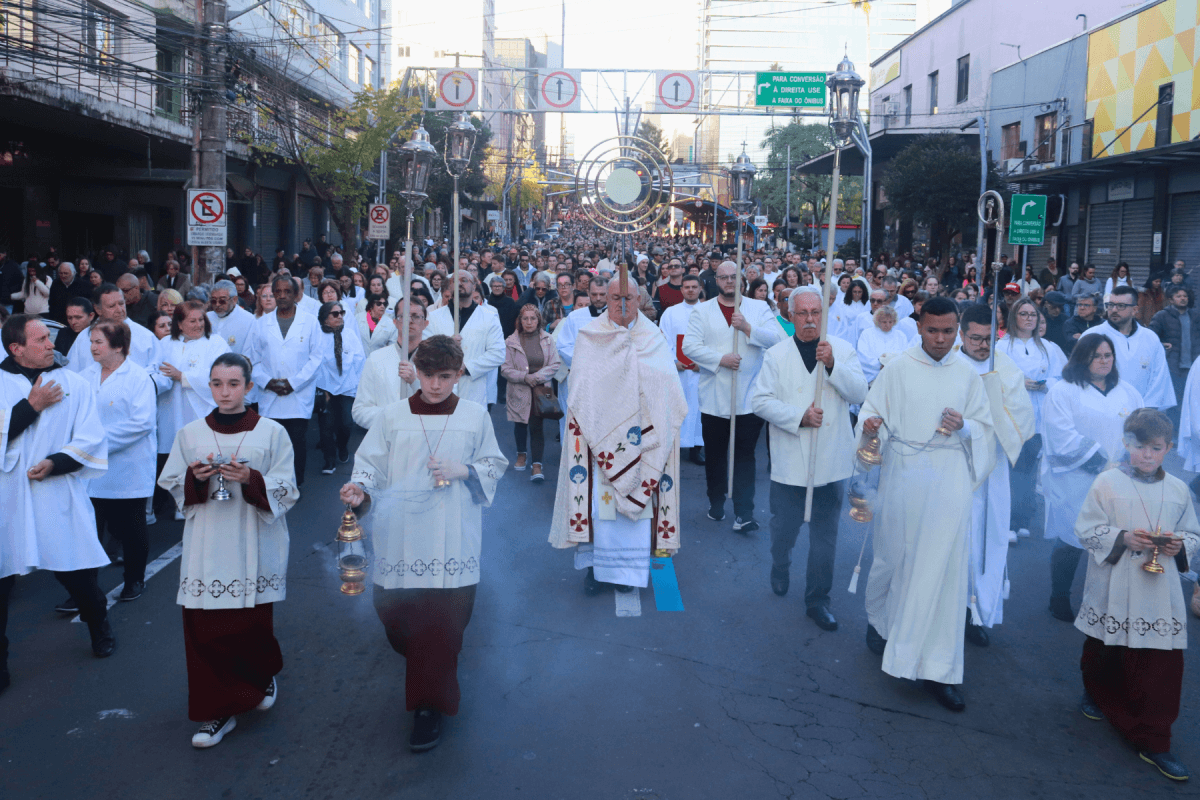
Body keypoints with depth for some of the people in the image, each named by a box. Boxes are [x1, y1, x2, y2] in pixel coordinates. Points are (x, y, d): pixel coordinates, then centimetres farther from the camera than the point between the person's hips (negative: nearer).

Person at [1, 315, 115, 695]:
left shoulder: (74, 384, 5)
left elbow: (91, 441, 0)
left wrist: (55, 463, -14)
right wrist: (32, 406, -12)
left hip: (59, 496, 0)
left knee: (78, 574, 6)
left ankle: (100, 629, 35)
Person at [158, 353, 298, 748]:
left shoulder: (272, 433, 0)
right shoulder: (190, 434, 6)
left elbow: (287, 491, -2)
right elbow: (172, 486, 10)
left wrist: (251, 479, -19)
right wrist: (196, 477, -11)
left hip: (255, 548, -1)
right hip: (206, 548, 2)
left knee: (253, 623, 3)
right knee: (204, 627, -1)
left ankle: (263, 677, 35)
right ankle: (218, 710, 13)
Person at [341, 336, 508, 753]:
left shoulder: (475, 416, 2)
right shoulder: (392, 416, 0)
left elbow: (494, 464, 10)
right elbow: (370, 464, 1)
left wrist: (463, 471, -9)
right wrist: (360, 490, -19)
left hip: (452, 539, -1)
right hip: (402, 537, 1)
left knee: (441, 623, -3)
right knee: (394, 613, 7)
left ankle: (430, 706, 12)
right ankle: (424, 668, 42)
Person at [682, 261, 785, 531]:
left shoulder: (759, 308, 7)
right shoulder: (702, 311, 6)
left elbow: (777, 339, -6)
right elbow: (689, 346, -5)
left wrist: (748, 328, -19)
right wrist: (720, 359, -16)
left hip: (749, 396, -1)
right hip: (714, 397, 1)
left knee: (745, 455, -2)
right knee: (715, 454, 12)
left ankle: (743, 514, -3)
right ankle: (716, 503, 30)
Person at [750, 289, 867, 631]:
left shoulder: (843, 350, 3)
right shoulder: (776, 355, 2)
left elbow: (859, 393, -7)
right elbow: (760, 400, -6)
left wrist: (833, 364, -21)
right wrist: (798, 417, -16)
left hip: (830, 460, 0)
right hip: (789, 459, 0)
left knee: (825, 533, 6)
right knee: (784, 528, 10)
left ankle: (817, 600, 20)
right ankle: (780, 570, 42)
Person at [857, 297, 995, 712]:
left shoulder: (967, 373, 7)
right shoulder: (898, 367, 0)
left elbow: (985, 425, 12)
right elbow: (873, 409, 0)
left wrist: (964, 426, -10)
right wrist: (871, 424, -23)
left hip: (949, 474, 1)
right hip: (903, 470, -1)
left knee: (944, 564, -4)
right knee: (895, 553, 9)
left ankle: (937, 667, 2)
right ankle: (879, 619, 41)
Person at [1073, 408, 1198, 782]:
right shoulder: (1107, 483, -5)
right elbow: (1087, 529, -7)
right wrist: (1123, 538, -20)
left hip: (1160, 594, 2)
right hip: (1113, 592, -2)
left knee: (1163, 665, -2)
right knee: (1104, 652, 16)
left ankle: (1152, 740, 7)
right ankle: (1098, 694, 47)